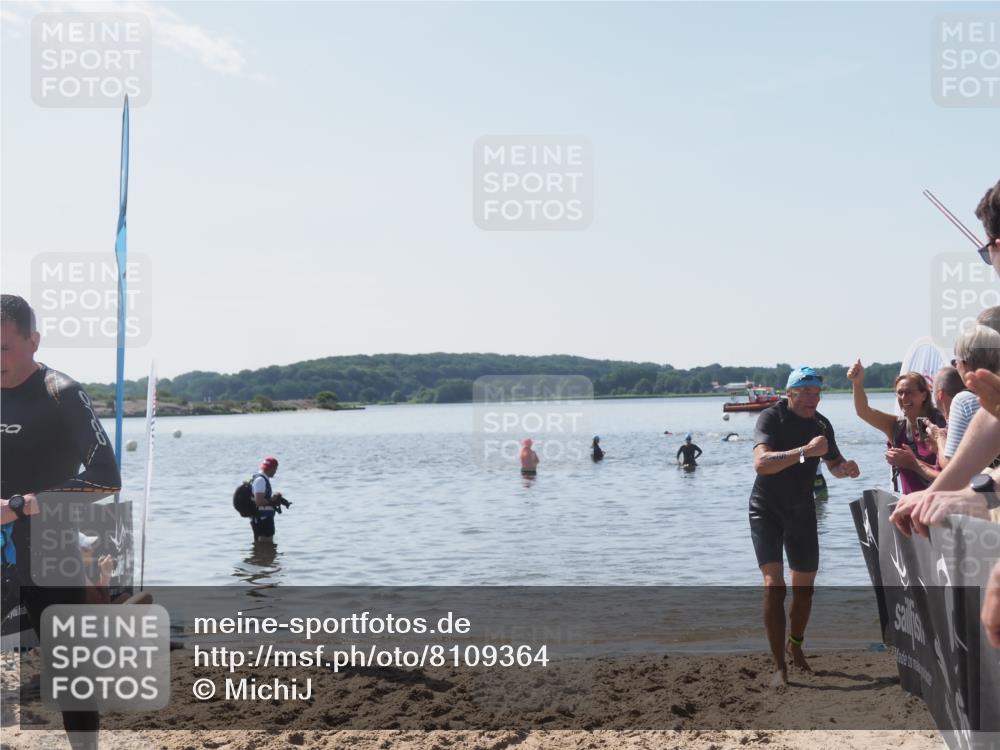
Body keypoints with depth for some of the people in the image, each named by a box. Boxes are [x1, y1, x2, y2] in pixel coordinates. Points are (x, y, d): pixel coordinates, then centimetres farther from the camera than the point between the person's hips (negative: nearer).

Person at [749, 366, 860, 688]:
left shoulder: (821, 424, 0)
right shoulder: (771, 418, -18)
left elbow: (833, 464, 13)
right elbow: (761, 462, -34)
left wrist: (845, 468, -11)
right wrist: (805, 451, -44)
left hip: (802, 510, 5)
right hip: (766, 510, -5)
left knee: (804, 585, 15)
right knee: (774, 585, -16)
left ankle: (795, 644, 40)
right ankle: (779, 667, -13)